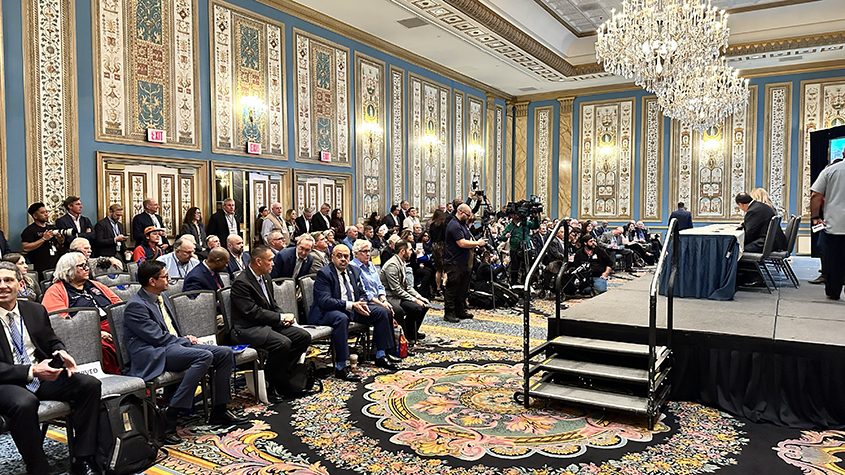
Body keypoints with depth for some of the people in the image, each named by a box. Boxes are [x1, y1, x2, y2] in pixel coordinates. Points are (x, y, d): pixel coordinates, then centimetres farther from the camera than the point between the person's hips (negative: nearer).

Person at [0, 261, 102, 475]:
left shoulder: (36, 310, 10)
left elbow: (52, 342, 20)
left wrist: (61, 353, -4)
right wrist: (30, 371, -24)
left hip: (41, 376, 6)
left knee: (90, 384, -16)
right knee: (24, 402, -38)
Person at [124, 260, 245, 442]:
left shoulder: (162, 300, 18)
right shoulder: (136, 306, -10)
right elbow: (158, 337, -15)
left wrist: (185, 338, 5)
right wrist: (186, 340, -5)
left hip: (175, 346, 9)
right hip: (155, 354, -9)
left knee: (225, 352, -5)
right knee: (204, 356, -32)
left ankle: (219, 410, 1)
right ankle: (170, 415, -28)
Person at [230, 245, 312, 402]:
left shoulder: (265, 277, 11)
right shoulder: (241, 282, -16)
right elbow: (252, 312, -21)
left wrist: (285, 317, -2)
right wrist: (281, 317, -15)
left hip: (268, 323, 9)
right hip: (247, 328, -9)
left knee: (304, 336, -5)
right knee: (283, 343, -32)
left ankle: (282, 376, 5)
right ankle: (271, 385, -11)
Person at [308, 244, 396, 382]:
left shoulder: (354, 271, 11)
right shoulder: (324, 274, -13)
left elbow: (362, 293, 16)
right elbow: (324, 301, -23)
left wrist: (361, 302, -9)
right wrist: (350, 305, -30)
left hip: (354, 308, 8)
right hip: (327, 312, -8)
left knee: (382, 312, -2)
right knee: (341, 318, -41)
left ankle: (380, 356, 7)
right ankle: (340, 367, -33)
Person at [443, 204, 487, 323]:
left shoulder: (463, 224, 16)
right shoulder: (454, 225, -17)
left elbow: (468, 240, 27)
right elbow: (462, 243, -24)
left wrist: (477, 243, 8)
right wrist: (477, 243, -13)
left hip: (463, 263, 11)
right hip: (453, 263, -10)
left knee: (463, 288, 15)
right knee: (452, 289, -4)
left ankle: (461, 311, 25)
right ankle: (448, 313, 3)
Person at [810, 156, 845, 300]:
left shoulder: (830, 169, -1)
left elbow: (815, 195, -6)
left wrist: (815, 217, 0)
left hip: (833, 224, 0)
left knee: (832, 261, 8)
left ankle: (833, 292, 16)